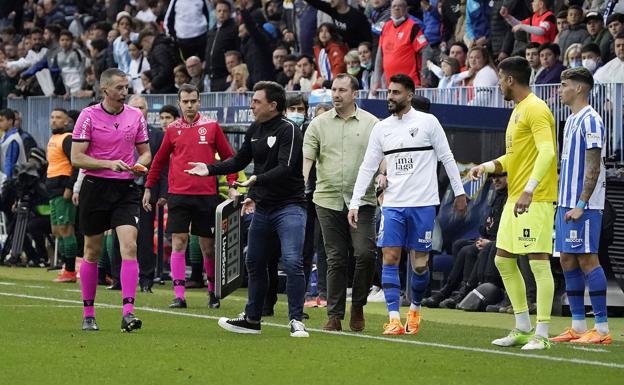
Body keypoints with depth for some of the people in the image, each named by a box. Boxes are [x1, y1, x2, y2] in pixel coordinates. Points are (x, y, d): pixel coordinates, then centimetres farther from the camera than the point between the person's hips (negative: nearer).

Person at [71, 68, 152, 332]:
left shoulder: (135, 116, 6)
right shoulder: (88, 116, -5)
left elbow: (145, 152, 16)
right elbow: (76, 158, -9)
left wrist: (140, 165, -7)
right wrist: (109, 164, -20)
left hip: (126, 189, 2)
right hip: (95, 188, -2)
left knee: (129, 246, -14)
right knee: (92, 252, 6)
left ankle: (128, 313, -20)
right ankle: (88, 313, 19)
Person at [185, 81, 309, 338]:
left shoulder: (288, 130, -13)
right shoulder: (254, 130, 10)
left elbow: (285, 168, -23)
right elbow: (240, 161, 22)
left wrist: (257, 180, -33)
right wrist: (210, 169, 12)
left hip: (289, 206, -8)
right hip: (263, 208, 8)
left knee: (292, 262, -18)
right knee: (254, 263, 14)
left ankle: (296, 321, -14)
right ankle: (252, 319, 26)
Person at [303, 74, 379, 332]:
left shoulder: (371, 124, 6)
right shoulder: (319, 124, 8)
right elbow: (306, 157, 2)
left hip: (362, 201, -1)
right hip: (328, 200, 1)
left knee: (365, 253, -13)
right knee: (335, 260, 3)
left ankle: (358, 306, 8)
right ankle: (334, 316, 8)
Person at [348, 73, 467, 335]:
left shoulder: (428, 122, -1)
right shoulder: (381, 128, 8)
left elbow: (447, 158, 3)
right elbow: (367, 168, 10)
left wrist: (460, 193, 0)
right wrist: (354, 203, 4)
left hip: (423, 204, -3)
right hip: (393, 205, 3)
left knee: (419, 264, 2)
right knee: (390, 259, -7)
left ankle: (415, 309, 25)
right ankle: (394, 319, -7)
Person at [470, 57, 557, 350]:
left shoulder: (536, 109, -13)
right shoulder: (518, 110, 19)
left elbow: (547, 152, -24)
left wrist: (529, 190, -32)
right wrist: (486, 167, 14)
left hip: (536, 200, -11)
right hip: (515, 198, 11)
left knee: (538, 262, -9)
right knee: (503, 260, 12)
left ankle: (542, 335, -8)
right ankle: (523, 329, 19)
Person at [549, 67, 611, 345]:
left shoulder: (590, 120, -12)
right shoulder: (571, 121, 17)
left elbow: (593, 168, -17)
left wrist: (581, 205, -21)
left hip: (583, 206, -10)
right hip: (565, 203, 10)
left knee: (587, 260, -9)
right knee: (567, 260, 9)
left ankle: (602, 329, -8)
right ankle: (578, 327, 13)